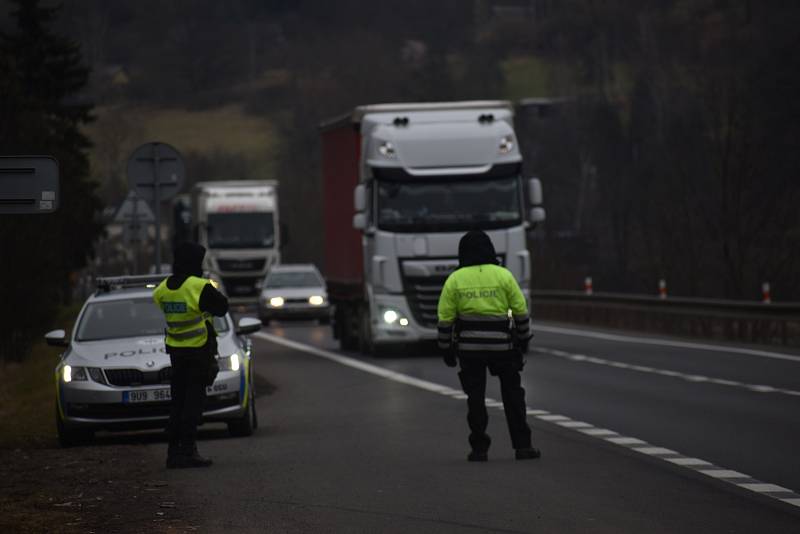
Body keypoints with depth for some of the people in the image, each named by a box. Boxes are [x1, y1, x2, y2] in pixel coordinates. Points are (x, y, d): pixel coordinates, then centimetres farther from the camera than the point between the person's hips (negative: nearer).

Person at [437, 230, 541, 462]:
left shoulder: (455, 280, -1)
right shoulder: (503, 275, -2)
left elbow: (445, 318, -2)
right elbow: (520, 311, 0)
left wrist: (446, 349, 7)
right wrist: (523, 338, 13)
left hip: (469, 347, 0)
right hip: (501, 345, 0)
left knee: (475, 399, 7)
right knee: (513, 396, 10)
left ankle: (479, 449, 6)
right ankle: (522, 445, 7)